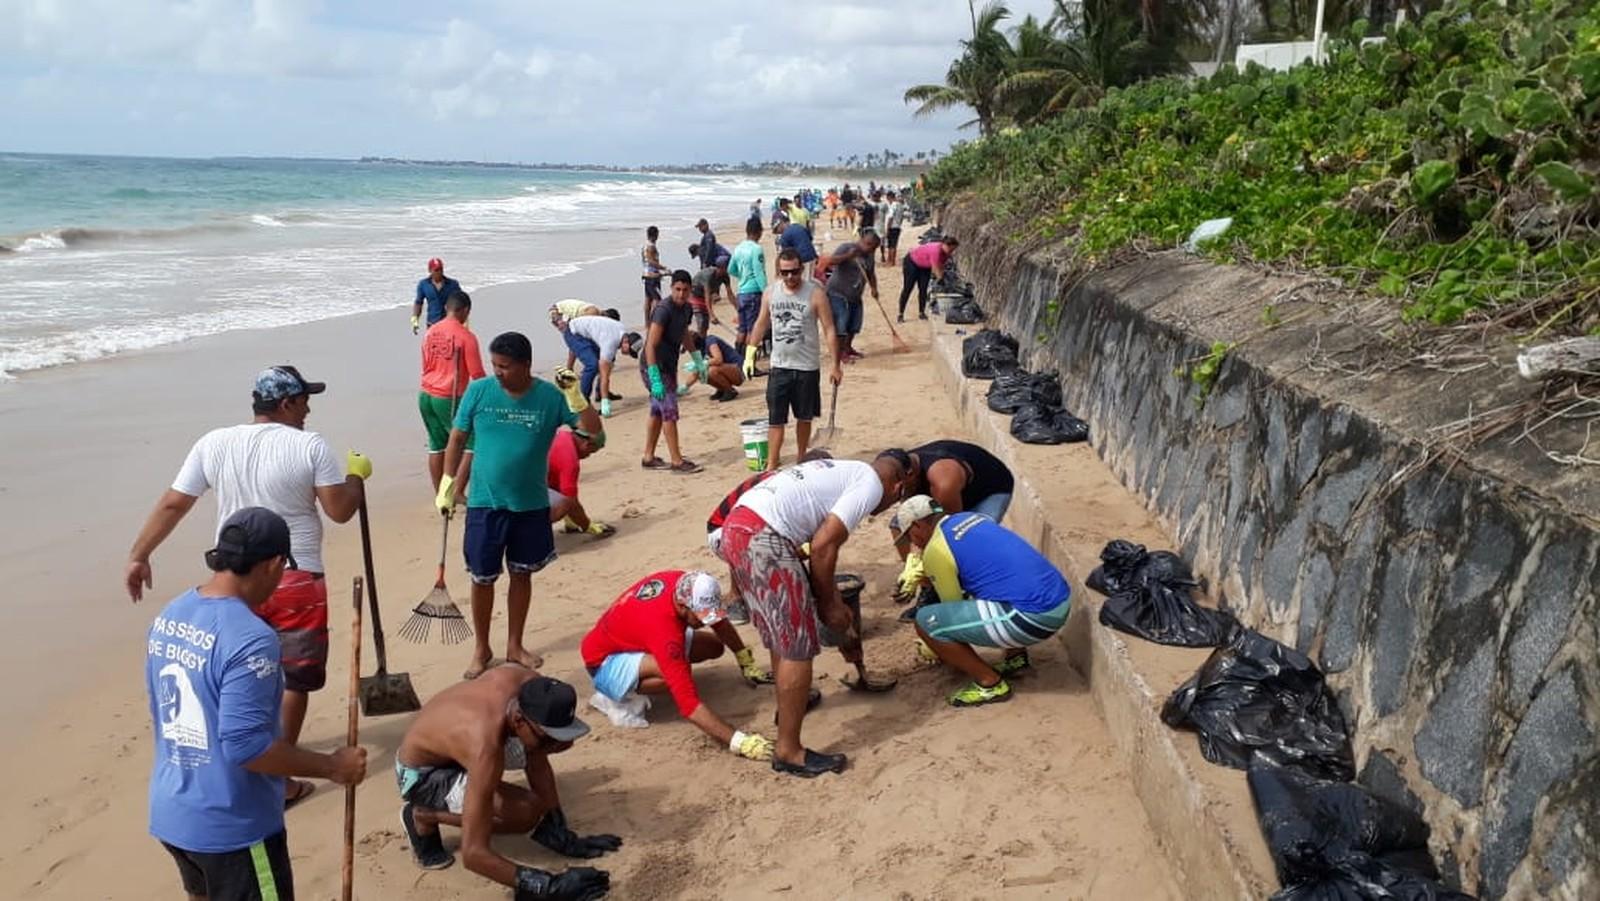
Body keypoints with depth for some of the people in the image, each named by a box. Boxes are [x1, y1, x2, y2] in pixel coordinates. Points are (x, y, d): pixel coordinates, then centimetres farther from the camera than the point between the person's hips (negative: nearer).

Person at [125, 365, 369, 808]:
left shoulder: (214, 443, 0)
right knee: (294, 678, 7)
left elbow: (172, 505, 1)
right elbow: (340, 511, -9)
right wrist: (356, 475, 9)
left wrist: (138, 555, 9)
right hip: (295, 580, -4)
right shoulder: (310, 446, -11)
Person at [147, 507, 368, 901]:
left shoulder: (168, 617, 2)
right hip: (231, 826, -8)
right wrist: (333, 766, -18)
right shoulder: (250, 638, -26)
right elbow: (246, 746, -28)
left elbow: (160, 714, 13)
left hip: (170, 813, 8)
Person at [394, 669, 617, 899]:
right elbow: (473, 854, -40)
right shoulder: (484, 750, -41)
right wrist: (549, 886, -42)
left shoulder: (528, 684, -23)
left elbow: (537, 763, -10)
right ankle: (422, 815, -5)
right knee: (527, 812, -24)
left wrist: (562, 836, -10)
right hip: (420, 773, -7)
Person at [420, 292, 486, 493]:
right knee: (471, 444, 5)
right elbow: (477, 374, -12)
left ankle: (440, 495, 20)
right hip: (449, 399, -7)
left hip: (426, 396, 7)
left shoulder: (430, 332, 6)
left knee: (436, 445, 14)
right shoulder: (466, 336, -14)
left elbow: (426, 366, 16)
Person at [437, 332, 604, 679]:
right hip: (485, 503, -1)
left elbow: (595, 432, -10)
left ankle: (515, 645, 30)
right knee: (483, 577, 6)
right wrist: (447, 485, 3)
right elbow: (458, 438, 4)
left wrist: (575, 395, -22)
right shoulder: (479, 391, -6)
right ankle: (480, 649, 25)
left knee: (522, 574, 13)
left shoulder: (550, 396, -7)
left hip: (531, 505, 1)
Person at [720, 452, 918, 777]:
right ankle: (788, 752, 6)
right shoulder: (871, 484, 1)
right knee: (798, 645, 0)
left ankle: (789, 703, 47)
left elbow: (820, 546, 33)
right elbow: (823, 547, -8)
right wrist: (827, 605, 6)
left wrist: (836, 605, 38)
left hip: (737, 528, 10)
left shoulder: (843, 471, 29)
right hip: (761, 537, -10)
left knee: (784, 633, 28)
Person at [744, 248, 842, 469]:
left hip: (807, 368, -1)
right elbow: (762, 323, 14)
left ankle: (801, 460, 29)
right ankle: (771, 466, 1)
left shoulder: (815, 294, -9)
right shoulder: (771, 292, 1)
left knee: (804, 417, 12)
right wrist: (750, 352, 10)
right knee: (775, 419, -2)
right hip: (779, 366, 2)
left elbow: (829, 330, -9)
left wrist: (835, 365, -12)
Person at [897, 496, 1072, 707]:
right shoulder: (973, 517, 19)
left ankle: (990, 684, 3)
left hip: (1032, 618, -9)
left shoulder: (935, 550, -4)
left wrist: (935, 643, 24)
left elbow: (954, 609, 5)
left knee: (926, 621, -5)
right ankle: (1016, 657, 25)